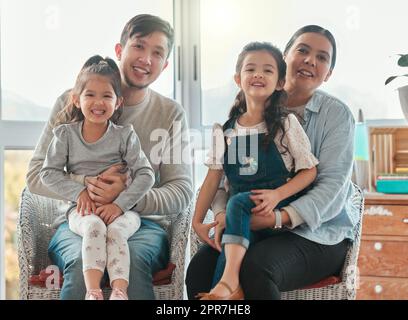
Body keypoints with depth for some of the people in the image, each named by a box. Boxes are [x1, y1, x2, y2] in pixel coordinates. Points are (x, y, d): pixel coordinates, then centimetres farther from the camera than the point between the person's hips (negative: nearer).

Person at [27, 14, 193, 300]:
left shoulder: (171, 113, 8)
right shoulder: (72, 102, 5)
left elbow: (182, 191, 0)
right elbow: (36, 176, 1)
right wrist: (87, 184, -18)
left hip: (143, 222, 1)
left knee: (134, 259, -35)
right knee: (82, 261, -35)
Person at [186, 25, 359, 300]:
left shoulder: (337, 114, -1)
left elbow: (333, 186, -12)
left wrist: (277, 218, -26)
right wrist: (222, 213, -16)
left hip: (320, 233, -3)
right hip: (251, 226, 3)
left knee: (256, 267, -34)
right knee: (200, 268, -25)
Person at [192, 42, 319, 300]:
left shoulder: (286, 124, 3)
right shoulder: (225, 130, 13)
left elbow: (310, 170, -1)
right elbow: (213, 178, 12)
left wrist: (277, 195, -17)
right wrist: (197, 221, 2)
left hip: (278, 211, -3)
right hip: (241, 220, 3)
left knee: (238, 202, -34)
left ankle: (229, 279, -38)